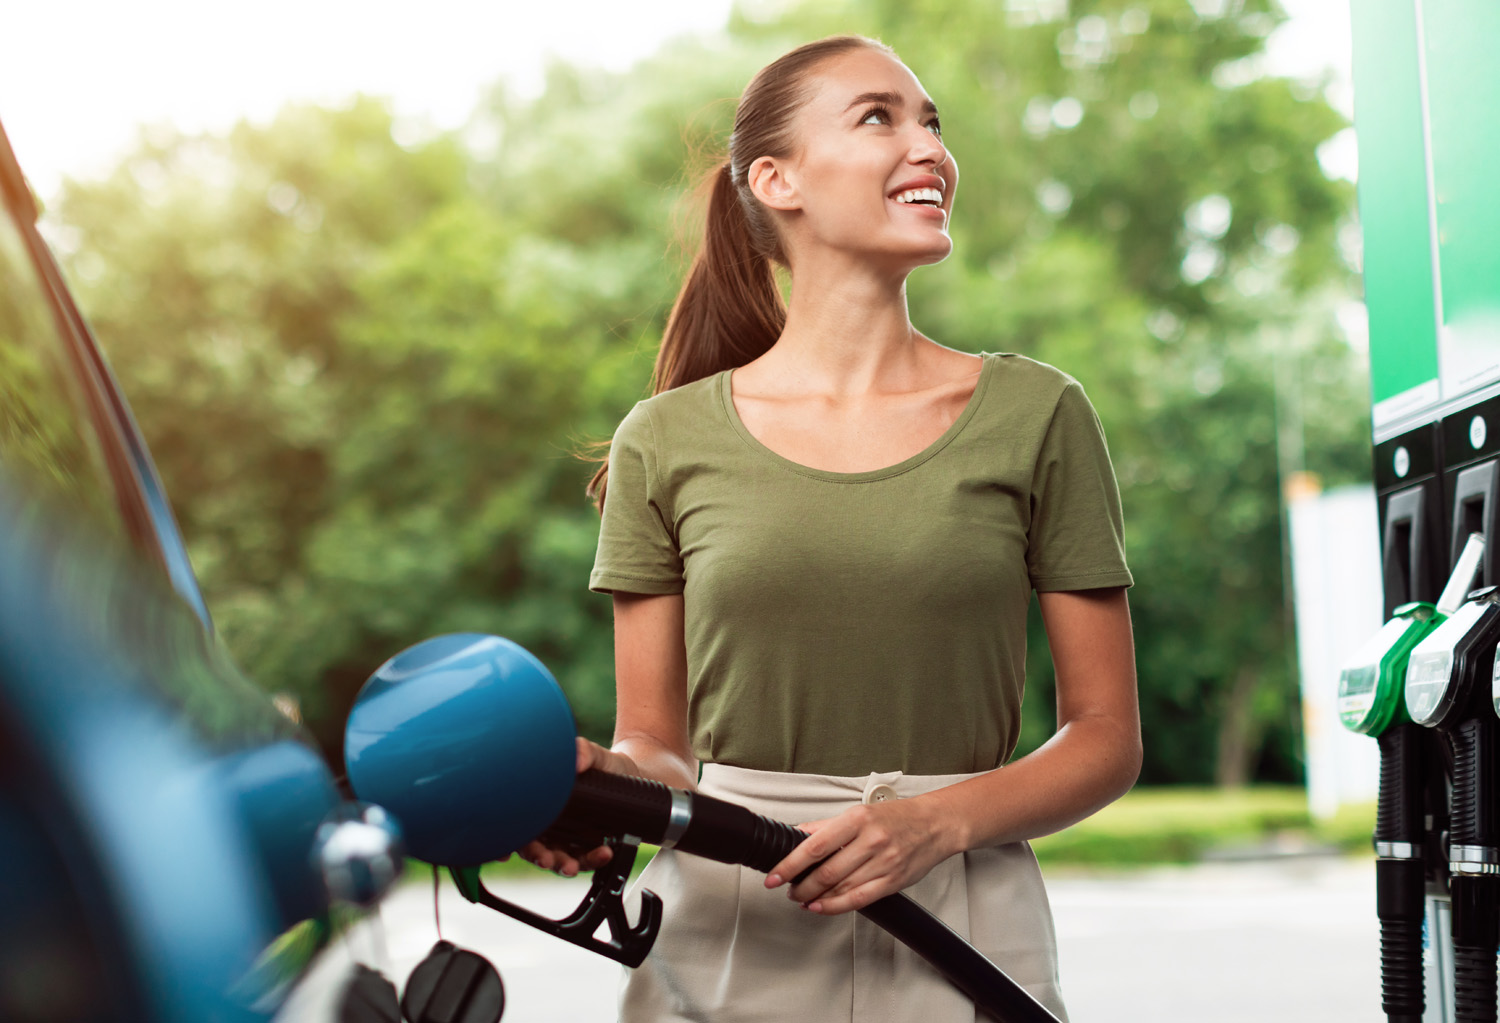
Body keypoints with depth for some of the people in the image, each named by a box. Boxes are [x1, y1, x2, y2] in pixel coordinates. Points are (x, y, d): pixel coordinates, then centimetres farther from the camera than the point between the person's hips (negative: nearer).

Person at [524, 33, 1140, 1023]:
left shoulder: (1036, 415, 1)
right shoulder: (668, 441, 2)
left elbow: (1106, 735, 2)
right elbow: (655, 742, 6)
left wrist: (938, 819, -14)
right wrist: (601, 779, -16)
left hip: (960, 939, 0)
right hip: (724, 940, 0)